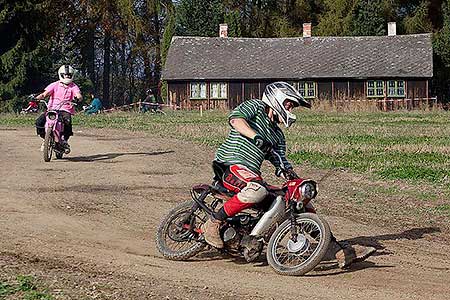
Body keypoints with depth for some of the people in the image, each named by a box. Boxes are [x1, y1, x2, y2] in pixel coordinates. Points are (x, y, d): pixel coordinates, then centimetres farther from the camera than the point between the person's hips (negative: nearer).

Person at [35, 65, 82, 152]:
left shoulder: (73, 87, 8)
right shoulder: (55, 85, 10)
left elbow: (79, 95, -9)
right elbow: (45, 93, 0)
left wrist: (78, 97, -34)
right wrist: (37, 98, -20)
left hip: (65, 110, -2)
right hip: (52, 108, 2)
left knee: (67, 122, -35)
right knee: (39, 122, -19)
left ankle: (65, 140, -12)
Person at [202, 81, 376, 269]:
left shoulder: (277, 135, 25)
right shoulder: (255, 106, 6)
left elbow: (282, 163, 14)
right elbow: (235, 119, -15)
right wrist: (257, 137, -29)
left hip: (252, 174, 8)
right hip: (230, 164, -8)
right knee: (257, 190, -42)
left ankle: (341, 251, 2)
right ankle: (213, 223, -27)